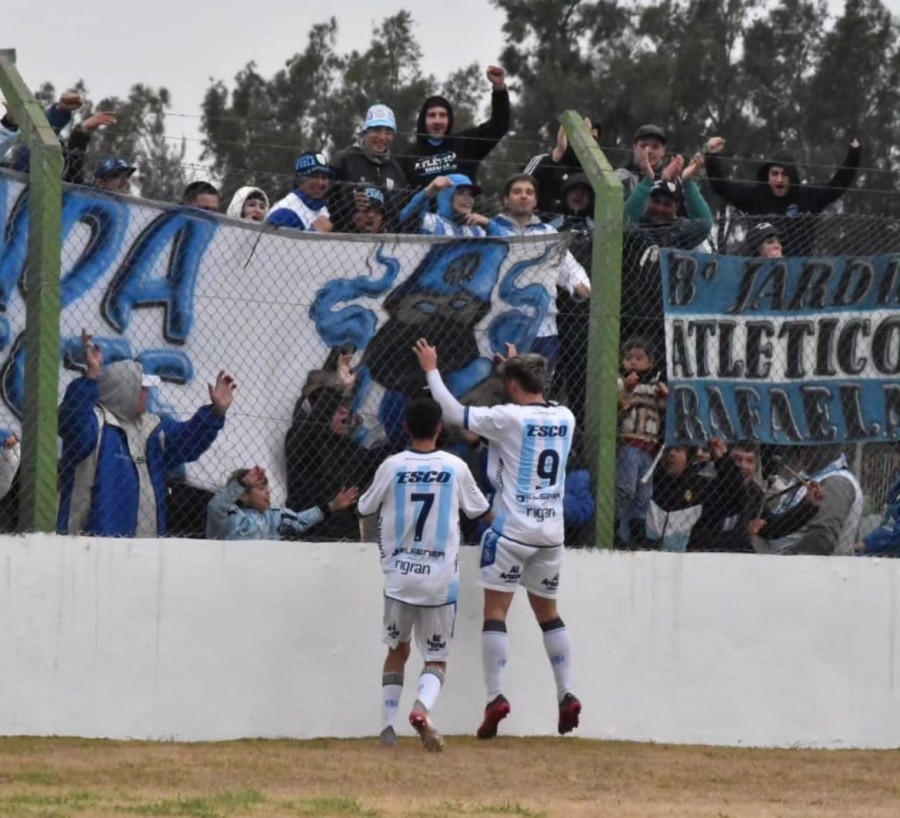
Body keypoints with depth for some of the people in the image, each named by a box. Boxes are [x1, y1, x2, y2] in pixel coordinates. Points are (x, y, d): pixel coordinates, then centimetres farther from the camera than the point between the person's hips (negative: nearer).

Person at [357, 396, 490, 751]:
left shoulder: (391, 467, -3)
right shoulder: (455, 468, -3)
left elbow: (365, 509, 11)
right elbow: (478, 511, 12)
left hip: (399, 577, 1)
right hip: (441, 580, -1)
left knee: (397, 650, 19)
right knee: (436, 658, 7)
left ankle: (388, 725, 14)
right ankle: (423, 708, -21)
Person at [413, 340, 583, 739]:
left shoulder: (508, 417, -12)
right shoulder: (565, 418, 5)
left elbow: (455, 413, -6)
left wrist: (431, 369, 6)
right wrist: (522, 367, 37)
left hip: (512, 527, -6)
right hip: (551, 530, 6)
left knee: (495, 609, -3)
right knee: (548, 612, 15)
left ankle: (496, 695, -13)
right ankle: (567, 694, 7)